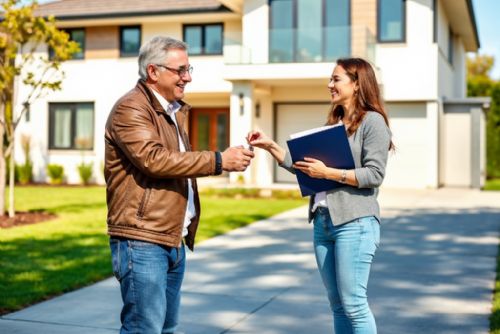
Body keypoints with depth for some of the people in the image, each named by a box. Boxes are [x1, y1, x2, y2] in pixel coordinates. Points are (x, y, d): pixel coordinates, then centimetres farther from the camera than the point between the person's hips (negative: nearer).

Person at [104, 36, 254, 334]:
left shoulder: (174, 110, 20)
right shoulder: (131, 109, -12)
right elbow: (154, 159, -24)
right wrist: (218, 161, -23)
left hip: (174, 240, 10)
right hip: (142, 240, -9)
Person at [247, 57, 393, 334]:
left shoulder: (372, 121, -5)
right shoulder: (333, 123, 17)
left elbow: (374, 174, -13)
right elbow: (301, 166, 14)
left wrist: (327, 172, -18)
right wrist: (270, 146, 4)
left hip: (355, 223, -7)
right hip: (323, 221, 7)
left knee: (353, 303, -5)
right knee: (337, 305, 11)